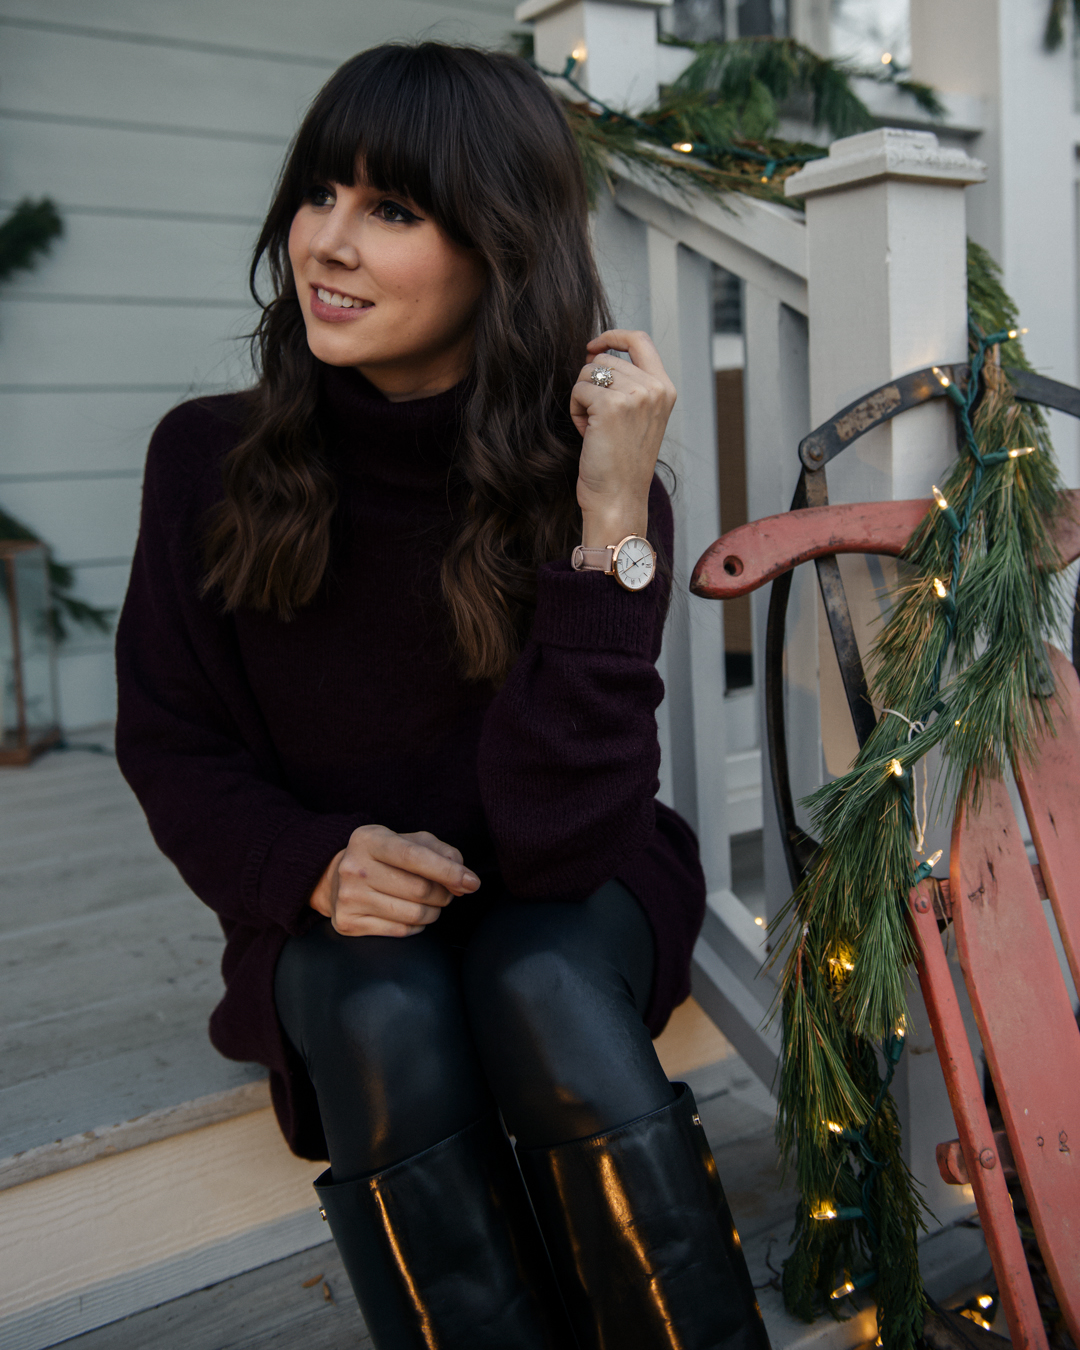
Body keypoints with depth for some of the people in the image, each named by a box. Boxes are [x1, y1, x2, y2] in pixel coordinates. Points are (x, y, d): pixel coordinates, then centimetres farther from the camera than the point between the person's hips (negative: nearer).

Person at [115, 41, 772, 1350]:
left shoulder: (592, 489, -17)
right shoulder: (209, 460, -11)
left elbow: (555, 840, -24)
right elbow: (169, 742, -1)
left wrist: (614, 524, -32)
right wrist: (314, 863, -21)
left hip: (566, 906, -1)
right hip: (332, 928, 1)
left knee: (541, 987, -33)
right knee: (385, 1016, -31)